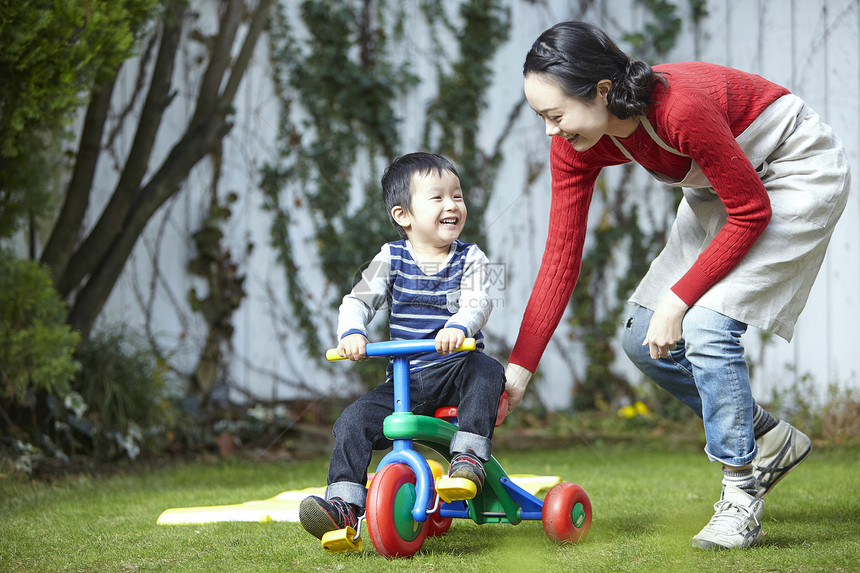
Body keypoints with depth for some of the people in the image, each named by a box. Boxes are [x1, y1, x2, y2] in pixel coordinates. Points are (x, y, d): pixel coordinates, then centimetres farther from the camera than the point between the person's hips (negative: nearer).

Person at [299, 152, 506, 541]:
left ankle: (469, 456, -29)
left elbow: (478, 301, -17)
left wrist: (458, 325, -40)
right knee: (353, 421, -17)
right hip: (405, 380, 2)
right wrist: (352, 332, -26)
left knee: (485, 370, -34)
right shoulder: (391, 259, 4)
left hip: (455, 370, -1)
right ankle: (343, 504, -16)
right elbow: (357, 301, -2)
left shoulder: (470, 259, 1)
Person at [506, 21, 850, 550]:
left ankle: (742, 496, -6)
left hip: (799, 172, -8)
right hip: (720, 187, 8)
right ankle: (770, 440, 17)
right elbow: (561, 256, -9)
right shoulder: (575, 148, -15)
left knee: (706, 327, -22)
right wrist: (518, 369, -11)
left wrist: (677, 301, -23)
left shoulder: (680, 108, -37)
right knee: (644, 341, 0)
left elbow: (751, 213, -25)